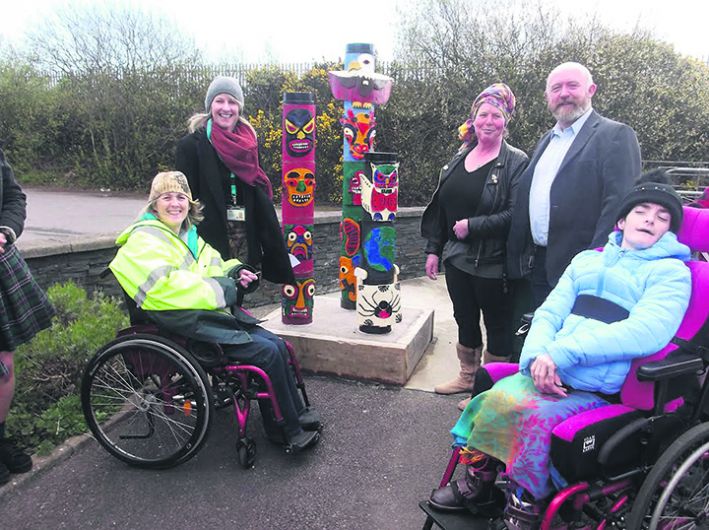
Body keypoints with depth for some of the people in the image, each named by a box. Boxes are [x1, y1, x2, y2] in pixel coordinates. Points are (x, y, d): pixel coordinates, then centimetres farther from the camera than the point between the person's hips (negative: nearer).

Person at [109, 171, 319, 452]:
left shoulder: (187, 234, 18)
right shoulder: (145, 240, -10)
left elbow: (213, 266, 27)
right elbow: (164, 287, -25)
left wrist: (236, 271, 2)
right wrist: (223, 291, -21)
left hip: (212, 313, 9)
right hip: (188, 323, -9)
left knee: (277, 345, -2)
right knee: (267, 353, -16)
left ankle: (297, 414, 10)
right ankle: (290, 431, -1)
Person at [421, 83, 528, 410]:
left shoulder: (516, 162, -9)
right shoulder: (460, 158, 9)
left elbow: (515, 215, -18)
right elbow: (440, 208, 11)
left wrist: (472, 226, -20)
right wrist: (434, 249, 9)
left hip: (492, 263, -6)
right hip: (457, 258, 6)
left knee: (496, 324, 8)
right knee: (465, 319, 19)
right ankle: (468, 376, 38)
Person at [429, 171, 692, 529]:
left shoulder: (671, 271, 2)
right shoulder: (587, 259, 19)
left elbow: (649, 331, -16)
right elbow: (550, 312, 10)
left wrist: (563, 352, -22)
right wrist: (538, 355, -13)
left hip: (602, 392, -4)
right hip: (550, 375, 4)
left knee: (538, 418, -27)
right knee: (492, 399, -18)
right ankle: (478, 484, 4)